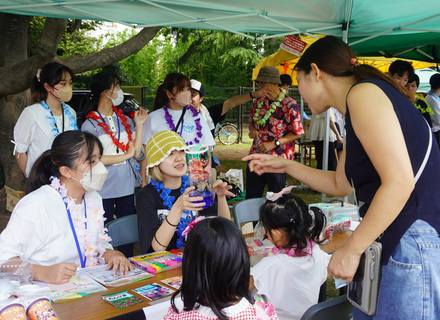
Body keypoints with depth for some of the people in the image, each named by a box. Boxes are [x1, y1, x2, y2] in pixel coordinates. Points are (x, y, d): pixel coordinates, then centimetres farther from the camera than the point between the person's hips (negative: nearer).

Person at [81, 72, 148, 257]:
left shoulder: (125, 121, 10)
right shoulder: (90, 124, -4)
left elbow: (137, 153, 4)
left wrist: (139, 125, -1)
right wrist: (126, 155, -6)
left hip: (127, 187, 5)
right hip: (104, 190, -4)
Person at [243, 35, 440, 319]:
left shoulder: (362, 93, -12)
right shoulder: (356, 111, 18)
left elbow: (399, 182, -21)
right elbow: (340, 184, 28)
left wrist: (352, 250, -15)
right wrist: (286, 166, 27)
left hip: (415, 241, -9)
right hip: (390, 244, 10)